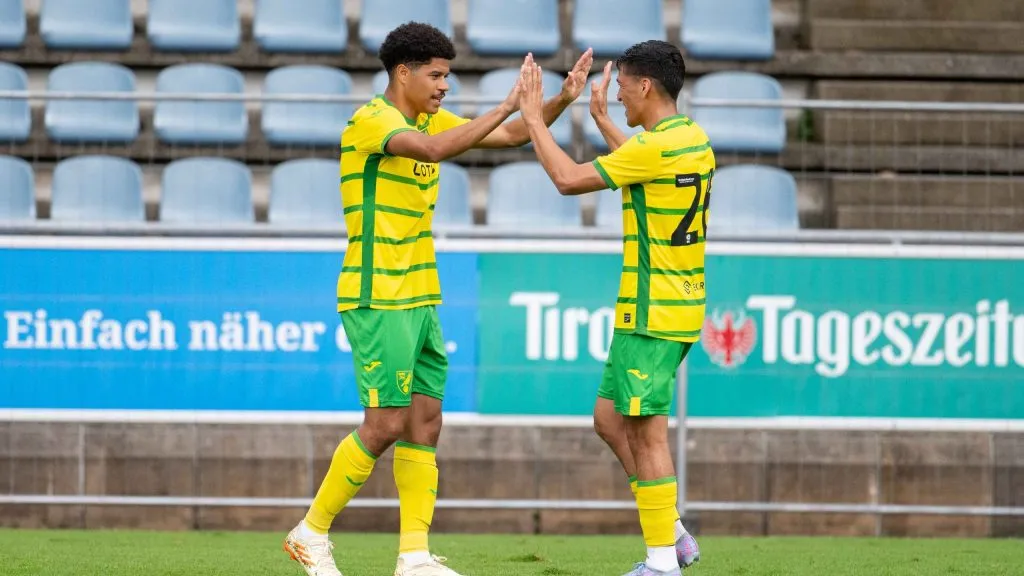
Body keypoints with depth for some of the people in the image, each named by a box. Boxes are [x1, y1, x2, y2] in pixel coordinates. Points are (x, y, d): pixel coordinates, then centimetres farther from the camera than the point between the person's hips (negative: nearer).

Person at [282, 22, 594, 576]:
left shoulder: (431, 119, 13)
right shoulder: (371, 121, -14)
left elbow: (510, 135, 15)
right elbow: (433, 149, -32)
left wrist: (560, 100, -1)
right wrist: (508, 104, -30)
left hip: (419, 301, 9)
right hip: (377, 301, -9)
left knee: (425, 423, 4)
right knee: (386, 424, -9)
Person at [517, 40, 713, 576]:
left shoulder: (654, 146, -18)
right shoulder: (693, 139, 10)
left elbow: (569, 179, -15)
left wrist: (534, 119, -4)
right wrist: (602, 121, 37)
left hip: (651, 311, -10)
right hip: (678, 306, 10)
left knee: (645, 432, -5)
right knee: (609, 418, 15)